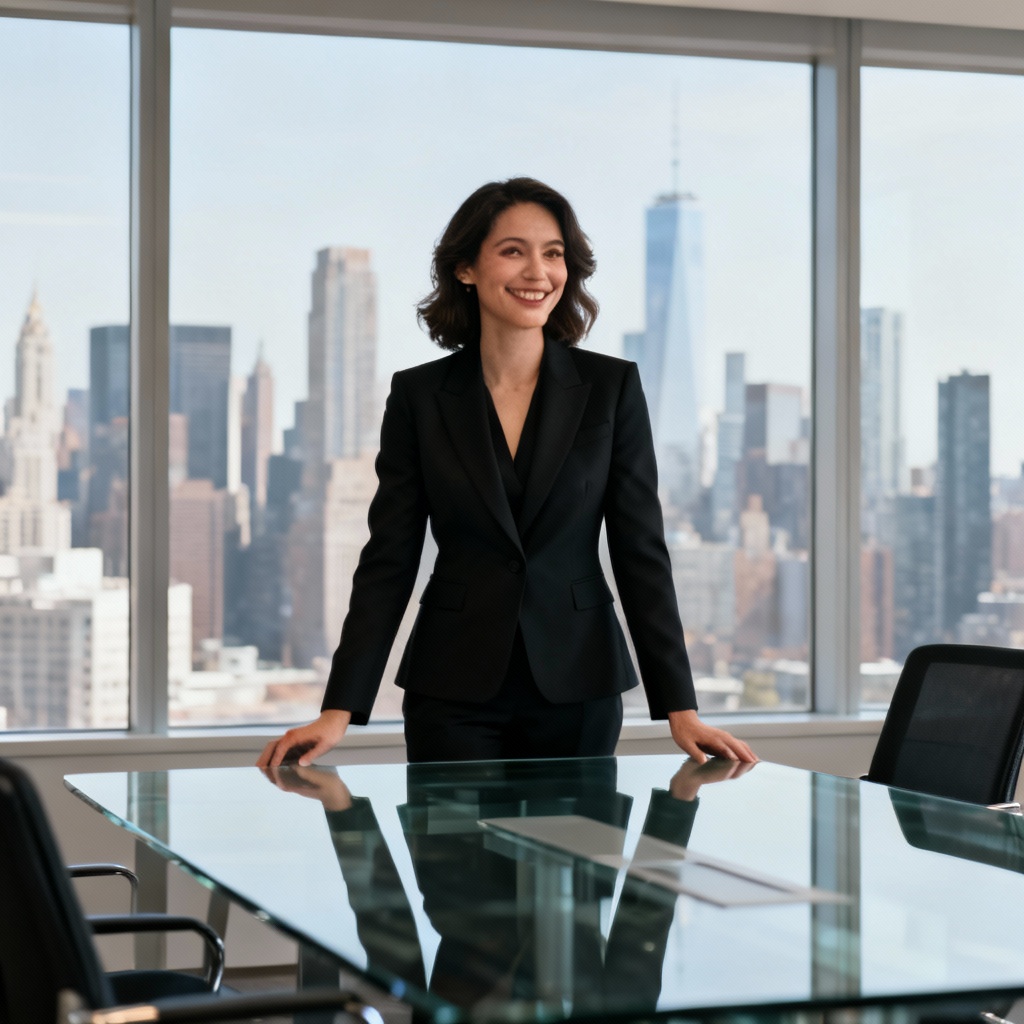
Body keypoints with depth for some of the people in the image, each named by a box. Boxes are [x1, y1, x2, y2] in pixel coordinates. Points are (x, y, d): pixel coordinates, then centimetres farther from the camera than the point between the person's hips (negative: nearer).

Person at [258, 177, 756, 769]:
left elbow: (641, 551, -1)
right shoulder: (419, 395, 1)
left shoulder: (611, 386, 0)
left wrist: (680, 708, -6)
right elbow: (389, 559, 1)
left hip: (576, 692, 0)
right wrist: (339, 711, -7)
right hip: (454, 696, 0)